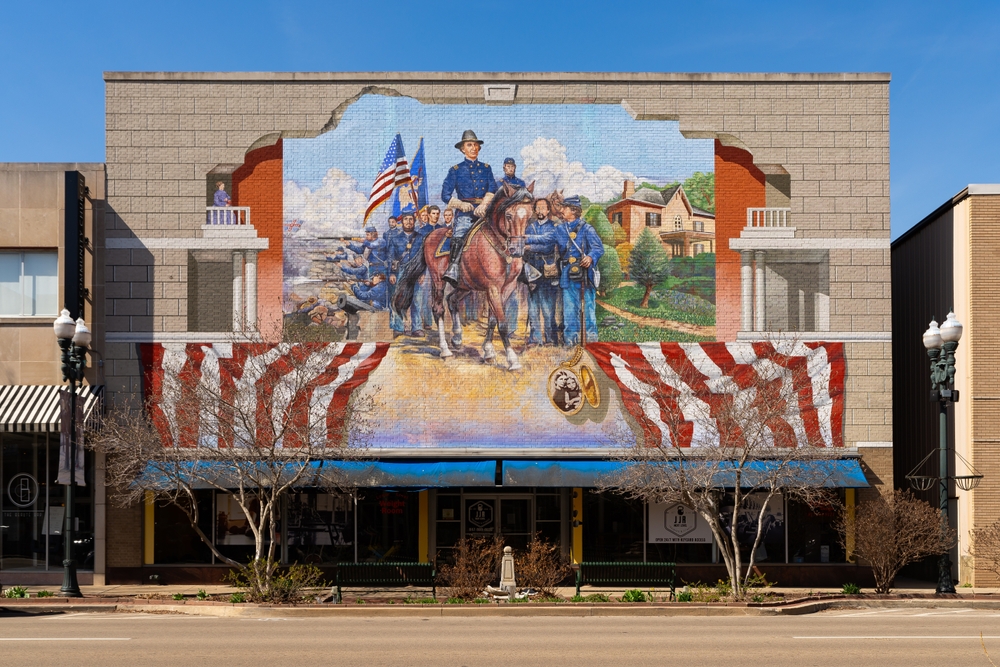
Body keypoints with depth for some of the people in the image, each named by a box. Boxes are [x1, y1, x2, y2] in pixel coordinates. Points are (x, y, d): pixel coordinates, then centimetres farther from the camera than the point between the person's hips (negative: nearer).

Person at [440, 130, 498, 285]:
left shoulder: (486, 168, 18)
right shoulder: (456, 170, 12)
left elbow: (492, 189, 4)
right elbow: (445, 195, 5)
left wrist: (483, 205, -14)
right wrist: (461, 204, -12)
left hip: (483, 210, 3)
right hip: (464, 212, -2)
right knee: (459, 235, -25)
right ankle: (452, 270, -40)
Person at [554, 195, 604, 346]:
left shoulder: (586, 228, 0)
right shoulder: (559, 230, 16)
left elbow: (598, 247, -10)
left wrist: (590, 257, -28)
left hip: (585, 274, -4)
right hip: (567, 276, 4)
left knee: (588, 308, -2)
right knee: (569, 310, 4)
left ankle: (591, 340, 3)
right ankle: (571, 341, 8)